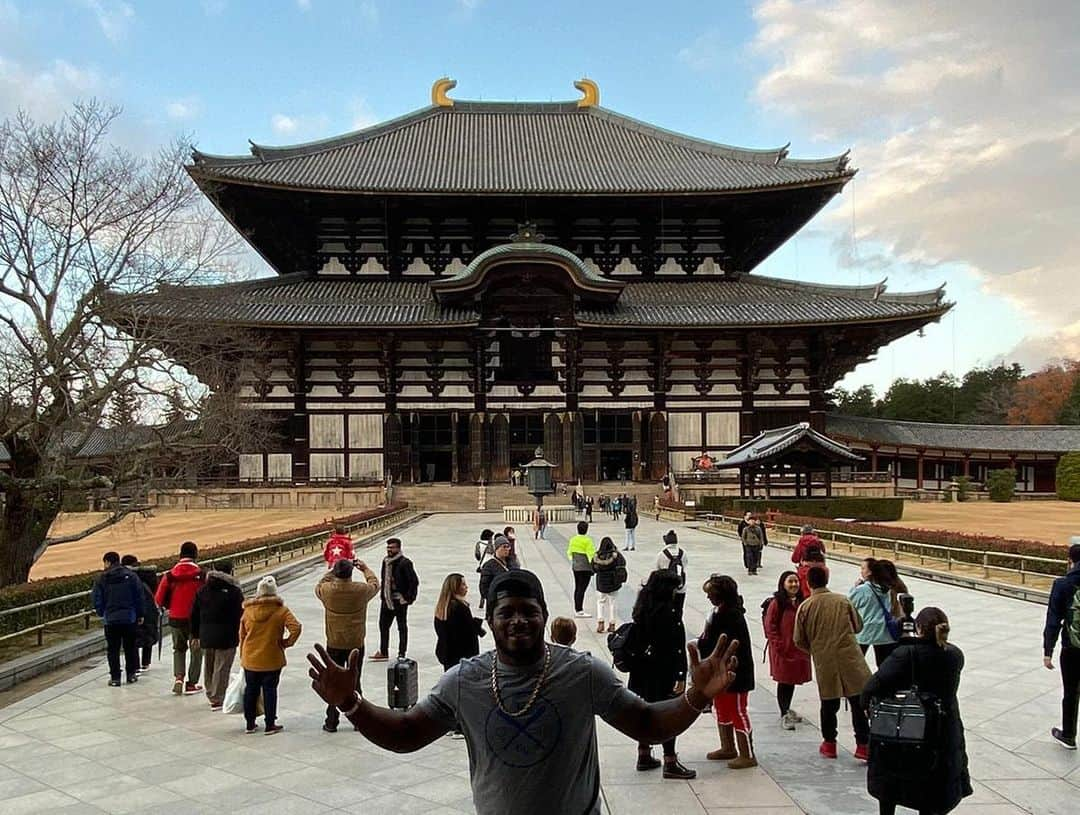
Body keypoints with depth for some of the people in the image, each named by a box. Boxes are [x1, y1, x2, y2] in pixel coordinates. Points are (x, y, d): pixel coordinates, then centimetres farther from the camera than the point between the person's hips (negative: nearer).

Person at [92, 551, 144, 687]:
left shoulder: (101, 578, -3)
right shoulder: (131, 575, -1)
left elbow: (97, 599, -1)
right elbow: (139, 596, 1)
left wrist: (101, 613, 16)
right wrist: (139, 614, 10)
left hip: (110, 618, -1)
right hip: (129, 618, 1)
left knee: (112, 649, 6)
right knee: (130, 647, 13)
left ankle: (115, 678, 6)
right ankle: (131, 674, 17)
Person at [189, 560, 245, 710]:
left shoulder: (202, 590, 7)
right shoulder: (234, 591, -11)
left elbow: (194, 615, 11)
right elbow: (240, 615, -11)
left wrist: (195, 635, 18)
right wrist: (240, 635, -3)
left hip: (206, 636, 6)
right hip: (226, 637, -6)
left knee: (208, 667, 19)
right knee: (222, 668, 1)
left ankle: (211, 695, 32)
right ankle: (217, 700, 4)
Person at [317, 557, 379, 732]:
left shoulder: (327, 590, -14)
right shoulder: (361, 590, -15)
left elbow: (318, 586, 11)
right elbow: (375, 584, 7)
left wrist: (332, 571, 17)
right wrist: (365, 569, 20)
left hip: (334, 646, 0)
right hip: (356, 645, 0)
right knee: (355, 682, 13)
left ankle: (331, 722, 16)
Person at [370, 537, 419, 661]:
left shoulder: (404, 563, -15)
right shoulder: (385, 561, 7)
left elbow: (414, 581, -15)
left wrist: (409, 598, -15)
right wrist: (382, 593, 12)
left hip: (400, 600, -7)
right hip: (387, 600, 7)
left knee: (402, 627, 6)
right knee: (383, 625, 12)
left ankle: (401, 654, 15)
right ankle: (383, 652, 24)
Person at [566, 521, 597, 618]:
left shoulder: (573, 539, 5)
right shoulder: (587, 540, -16)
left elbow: (569, 552, 13)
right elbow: (591, 554, -16)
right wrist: (593, 566, -8)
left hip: (575, 566, 7)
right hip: (585, 568, -7)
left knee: (577, 587, 15)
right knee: (582, 588, -6)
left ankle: (577, 609, 22)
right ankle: (579, 611, -6)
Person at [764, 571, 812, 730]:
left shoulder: (802, 602, 4)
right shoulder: (777, 603, -13)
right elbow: (769, 626, -12)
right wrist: (779, 645, -15)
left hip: (799, 649, 6)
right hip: (783, 651, -6)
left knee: (793, 680, 16)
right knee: (784, 681, 3)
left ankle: (787, 710, 33)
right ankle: (784, 715, 14)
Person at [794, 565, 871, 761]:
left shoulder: (805, 607, -4)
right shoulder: (843, 600, -2)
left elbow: (800, 640, 1)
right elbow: (858, 626, 9)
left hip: (824, 662, 1)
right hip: (850, 659, -1)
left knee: (829, 703, 13)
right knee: (858, 702, 5)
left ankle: (829, 744, 22)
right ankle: (862, 745, 6)